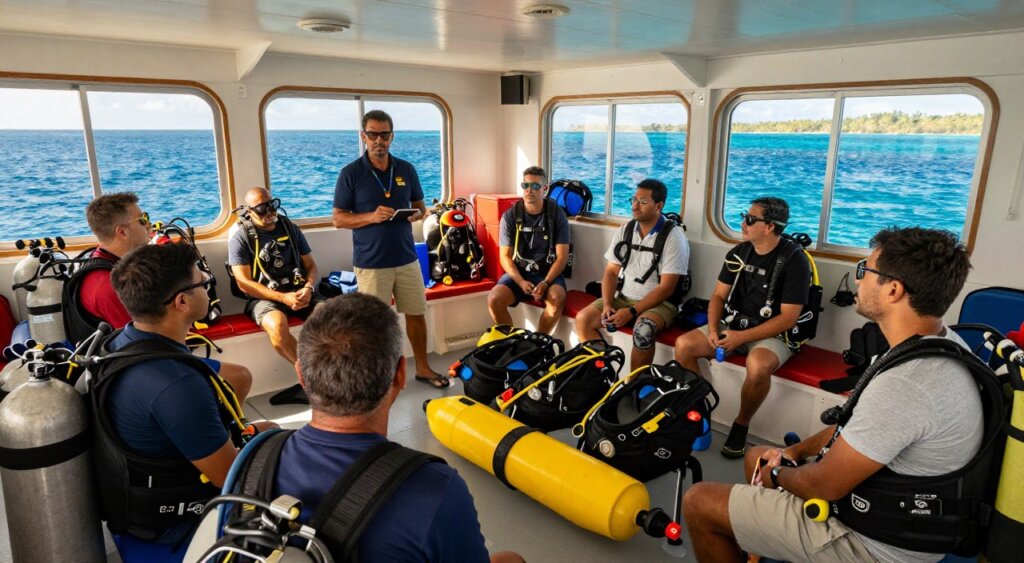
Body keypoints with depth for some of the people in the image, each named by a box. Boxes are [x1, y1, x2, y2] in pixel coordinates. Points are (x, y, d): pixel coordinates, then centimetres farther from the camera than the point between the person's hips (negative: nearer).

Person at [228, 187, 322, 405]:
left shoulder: (290, 228, 12)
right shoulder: (240, 237, -1)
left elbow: (311, 266, 13)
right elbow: (244, 283, -8)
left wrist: (308, 288, -10)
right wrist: (283, 297, -18)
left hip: (299, 292, 4)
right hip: (265, 297, -3)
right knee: (276, 325, -37)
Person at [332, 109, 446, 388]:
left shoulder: (407, 169, 6)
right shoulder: (350, 173, -5)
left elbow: (420, 206, 16)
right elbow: (339, 219, -5)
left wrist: (416, 214, -8)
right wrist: (372, 217, -21)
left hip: (407, 259, 4)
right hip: (371, 264, -4)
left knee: (417, 314, 12)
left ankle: (422, 368, 29)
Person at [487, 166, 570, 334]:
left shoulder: (557, 215, -3)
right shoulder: (510, 216, -1)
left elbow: (562, 256, -6)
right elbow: (505, 256, -2)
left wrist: (545, 283, -22)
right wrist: (521, 281, -20)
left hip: (548, 273, -1)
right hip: (518, 272, 1)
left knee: (556, 299, -33)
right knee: (494, 300, -26)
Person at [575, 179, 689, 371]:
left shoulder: (674, 237, -12)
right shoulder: (625, 231, 5)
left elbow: (666, 288, -16)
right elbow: (611, 271, 6)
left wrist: (632, 311, -23)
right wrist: (607, 305, -11)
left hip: (658, 303, -5)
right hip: (622, 297, 6)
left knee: (643, 330, -36)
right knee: (583, 319, -14)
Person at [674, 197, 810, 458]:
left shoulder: (794, 260, -14)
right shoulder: (738, 253, 3)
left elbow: (788, 319, -17)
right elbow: (718, 296, 7)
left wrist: (742, 337, -22)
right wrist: (713, 330, -12)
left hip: (773, 335, -5)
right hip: (732, 325, 6)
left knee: (757, 366, -37)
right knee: (683, 345, -15)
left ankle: (741, 426, -10)